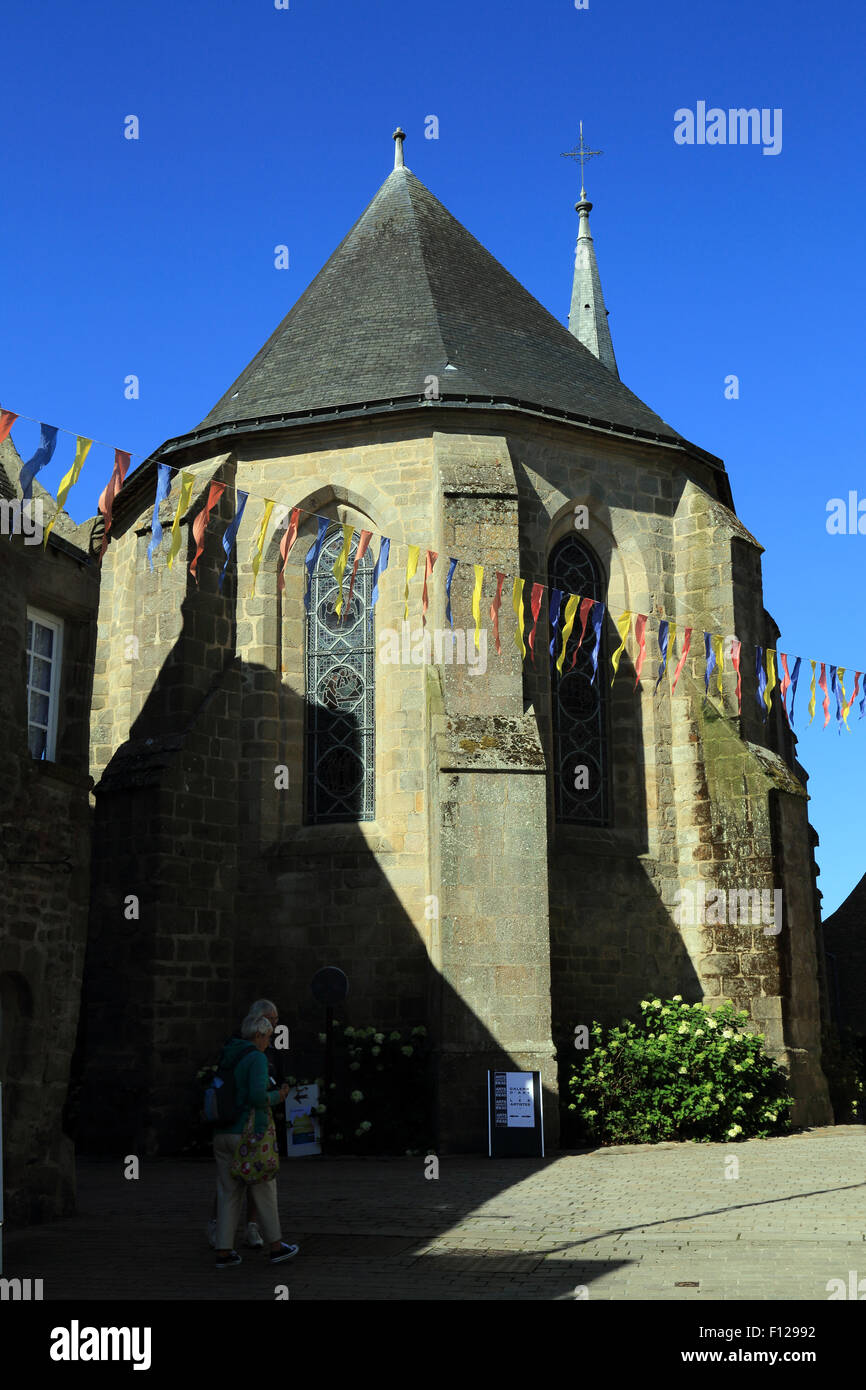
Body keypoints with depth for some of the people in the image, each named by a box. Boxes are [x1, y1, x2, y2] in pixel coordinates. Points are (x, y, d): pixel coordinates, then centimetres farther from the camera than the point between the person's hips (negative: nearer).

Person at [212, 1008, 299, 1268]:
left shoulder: (227, 1058, 14)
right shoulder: (257, 1058, -12)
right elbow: (258, 1095, -24)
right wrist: (277, 1097, -3)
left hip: (222, 1135, 7)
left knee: (229, 1193, 10)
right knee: (264, 1189, 7)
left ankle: (224, 1252, 8)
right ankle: (275, 1246, 16)